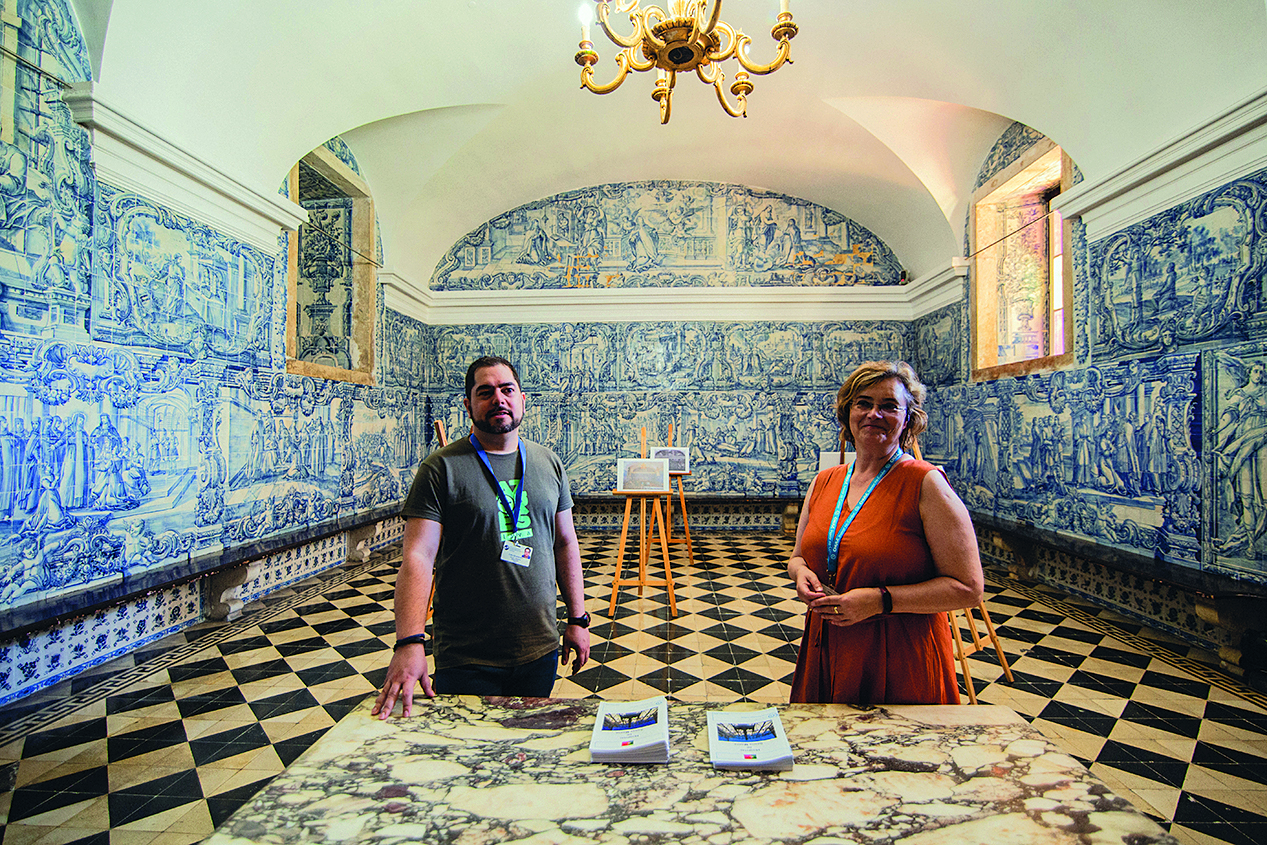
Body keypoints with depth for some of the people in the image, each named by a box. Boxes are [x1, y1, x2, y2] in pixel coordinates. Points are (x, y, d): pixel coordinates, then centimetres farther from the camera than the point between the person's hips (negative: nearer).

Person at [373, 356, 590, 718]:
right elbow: (418, 557, -16)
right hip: (466, 659, -4)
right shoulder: (441, 468, -10)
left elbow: (565, 542, 8)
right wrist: (409, 642, -27)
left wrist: (578, 618, 7)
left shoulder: (548, 463, 4)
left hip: (540, 649, 4)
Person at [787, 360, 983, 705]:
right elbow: (798, 557, 15)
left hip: (902, 667, -5)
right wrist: (801, 573, -8)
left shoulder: (926, 483, -12)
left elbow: (968, 588, -13)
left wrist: (881, 601, -21)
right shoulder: (823, 482, 4)